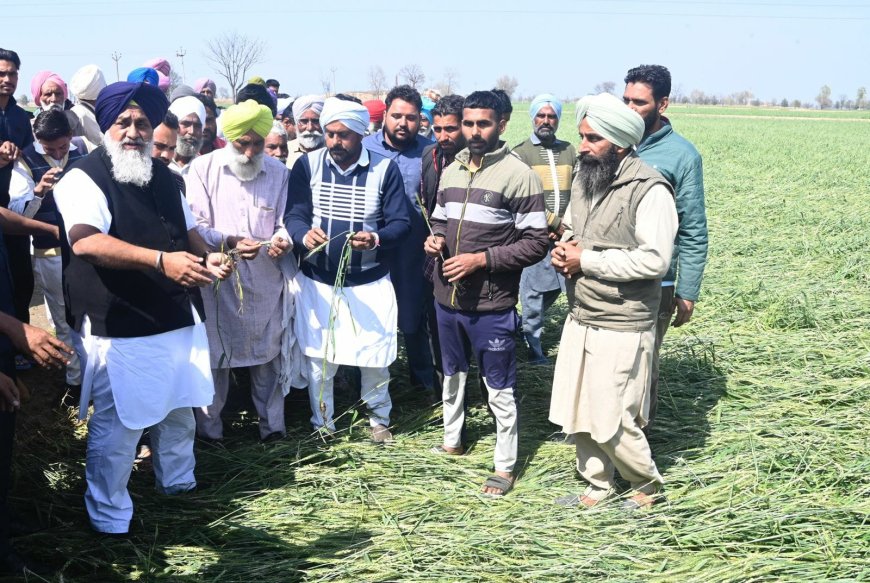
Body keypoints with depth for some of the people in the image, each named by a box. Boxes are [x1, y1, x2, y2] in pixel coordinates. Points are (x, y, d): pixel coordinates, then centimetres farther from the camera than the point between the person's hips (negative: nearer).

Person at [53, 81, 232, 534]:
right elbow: (84, 241, -30)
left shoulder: (162, 177, 12)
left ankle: (179, 484, 43)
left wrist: (209, 258, 1)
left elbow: (188, 230, 24)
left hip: (177, 318, 8)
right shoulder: (84, 179, -13)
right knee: (118, 424, 0)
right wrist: (160, 260, -40)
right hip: (119, 329, -7)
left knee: (179, 408, 21)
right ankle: (110, 522, 17)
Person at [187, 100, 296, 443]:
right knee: (214, 355, 5)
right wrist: (229, 242, -22)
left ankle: (272, 426, 24)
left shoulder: (279, 172, 7)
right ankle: (209, 431, 21)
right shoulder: (203, 168, -2)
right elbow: (195, 226, -6)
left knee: (267, 355, 10)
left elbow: (283, 223, 9)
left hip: (265, 282, 2)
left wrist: (282, 240, -14)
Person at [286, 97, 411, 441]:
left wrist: (376, 239, -31)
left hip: (370, 282, 0)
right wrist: (304, 235, -33)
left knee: (375, 355, 9)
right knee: (318, 358, 9)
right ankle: (321, 424, 29)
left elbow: (401, 222, -9)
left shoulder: (385, 168, -5)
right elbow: (294, 216, -9)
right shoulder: (307, 164, -3)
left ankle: (379, 418, 33)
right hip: (316, 281, 1)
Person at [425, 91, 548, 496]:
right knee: (452, 374, 23)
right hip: (447, 296, 7)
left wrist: (481, 259, -21)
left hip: (492, 303, -7)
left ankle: (505, 466, 19)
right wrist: (435, 239, -3)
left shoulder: (519, 175, -14)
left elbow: (536, 242, -15)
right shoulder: (451, 171, 7)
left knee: (499, 388, 5)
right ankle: (452, 441, 43)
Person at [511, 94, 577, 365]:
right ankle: (533, 345, 11)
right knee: (534, 293, -1)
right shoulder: (521, 153, -1)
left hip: (564, 235, 4)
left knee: (553, 288, 4)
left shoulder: (569, 151, 13)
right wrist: (556, 224, -11)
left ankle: (531, 328, 28)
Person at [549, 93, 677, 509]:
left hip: (622, 327, -8)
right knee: (577, 412, 15)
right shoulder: (583, 180, 8)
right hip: (579, 319, 8)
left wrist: (586, 260, -19)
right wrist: (563, 251, -3)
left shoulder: (648, 189, -17)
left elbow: (654, 259, -23)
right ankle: (597, 485, 35)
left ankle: (647, 484, 26)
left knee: (612, 420, 0)